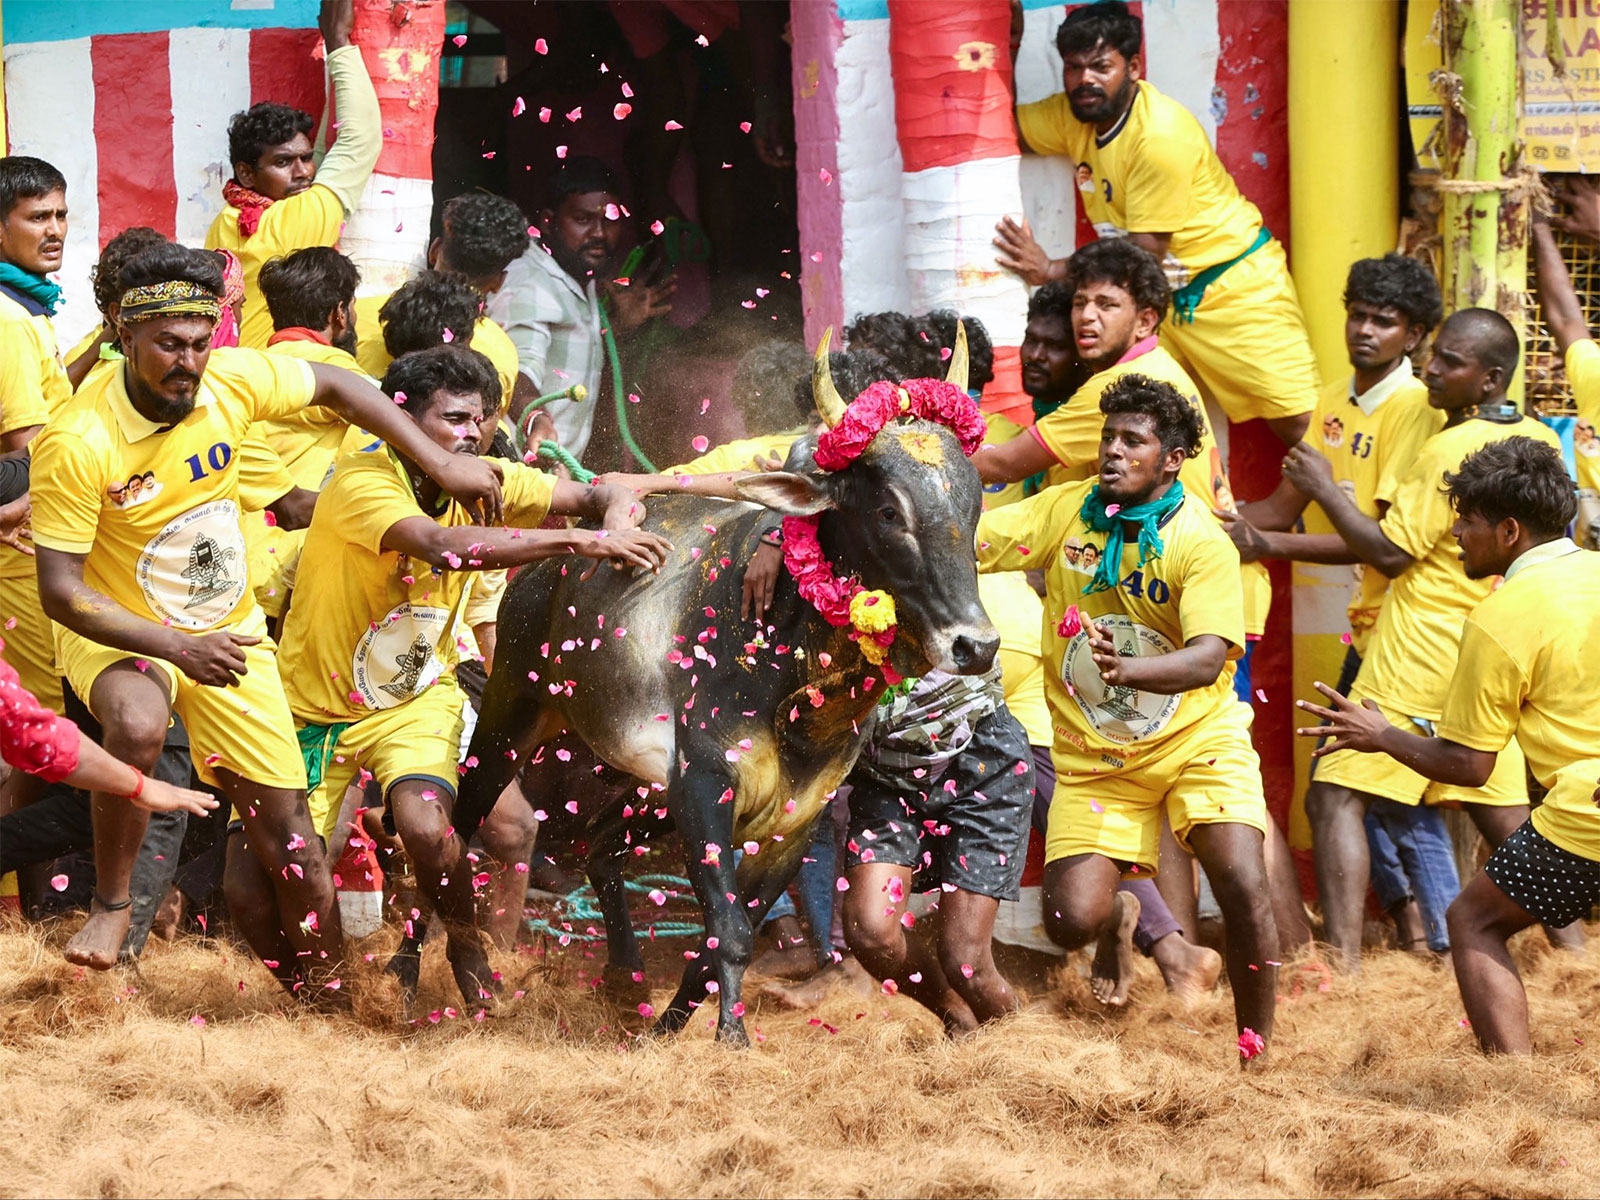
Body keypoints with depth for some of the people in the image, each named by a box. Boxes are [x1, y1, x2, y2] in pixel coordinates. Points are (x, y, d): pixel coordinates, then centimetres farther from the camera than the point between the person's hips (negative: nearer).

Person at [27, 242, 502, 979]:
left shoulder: (231, 380, -14)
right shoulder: (78, 443, -27)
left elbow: (336, 389, 5)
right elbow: (60, 592, -23)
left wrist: (442, 466, 1)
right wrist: (176, 648, -29)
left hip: (229, 632, 4)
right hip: (117, 633, -4)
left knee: (292, 847, 1)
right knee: (138, 725, -39)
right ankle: (111, 907, -18)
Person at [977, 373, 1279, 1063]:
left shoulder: (1202, 541, -13)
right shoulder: (1068, 511, -2)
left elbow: (1209, 658, -26)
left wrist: (1127, 669, -45)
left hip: (1197, 740, -2)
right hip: (1094, 756, 2)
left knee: (1245, 889, -23)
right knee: (1072, 923, -12)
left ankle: (1256, 1053, -4)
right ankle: (1125, 914, 27)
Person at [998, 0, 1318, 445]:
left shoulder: (1161, 133, -24)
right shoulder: (1074, 115, 0)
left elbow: (1145, 251, -22)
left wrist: (1051, 271, -18)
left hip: (1234, 283, -7)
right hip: (1163, 293, 7)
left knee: (1301, 425, -9)